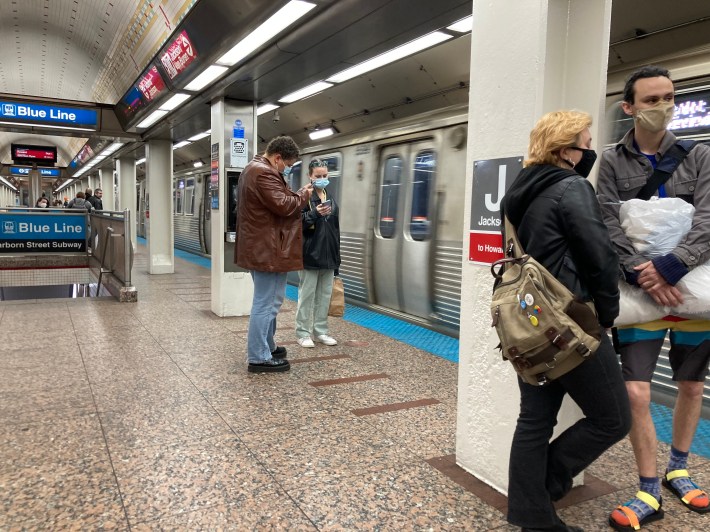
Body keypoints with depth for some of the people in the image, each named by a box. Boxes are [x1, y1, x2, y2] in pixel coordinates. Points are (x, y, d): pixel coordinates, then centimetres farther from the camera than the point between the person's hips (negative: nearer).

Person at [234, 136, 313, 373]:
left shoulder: (253, 168, 18)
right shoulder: (264, 173, -19)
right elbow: (283, 205, -24)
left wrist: (296, 195, 8)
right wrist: (303, 195, -8)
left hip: (259, 247, 12)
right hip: (268, 249, -12)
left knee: (266, 301, 20)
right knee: (266, 303, -5)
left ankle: (266, 347, 31)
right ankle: (259, 358, 2)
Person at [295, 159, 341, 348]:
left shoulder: (331, 199, 14)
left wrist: (337, 256, 15)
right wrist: (315, 214, -25)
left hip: (328, 255, 6)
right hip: (310, 255, -6)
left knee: (325, 295, 10)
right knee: (307, 295, 1)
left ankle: (321, 331, 20)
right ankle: (303, 333, 10)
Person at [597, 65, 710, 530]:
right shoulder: (613, 162, 3)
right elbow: (610, 228, -7)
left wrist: (670, 267, -23)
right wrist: (642, 273, -21)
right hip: (641, 291, -2)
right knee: (637, 392, -7)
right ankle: (649, 494, 11)